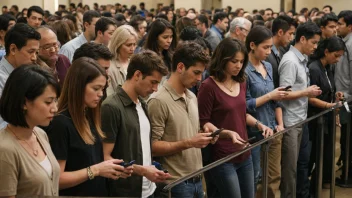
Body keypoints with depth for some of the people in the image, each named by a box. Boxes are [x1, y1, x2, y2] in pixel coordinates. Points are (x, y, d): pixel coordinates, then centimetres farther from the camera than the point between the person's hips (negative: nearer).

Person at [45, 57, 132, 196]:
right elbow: (56, 179, -21)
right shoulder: (61, 123, -19)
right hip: (76, 193, -8)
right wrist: (96, 170, -22)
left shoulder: (89, 117, 5)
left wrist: (111, 170, -4)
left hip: (98, 192, 8)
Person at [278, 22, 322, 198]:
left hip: (301, 119, 9)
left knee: (303, 161, 19)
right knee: (290, 166, 3)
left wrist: (309, 91, -1)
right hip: (290, 122, -9)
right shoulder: (290, 61, -19)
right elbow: (284, 94, -22)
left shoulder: (302, 59, 8)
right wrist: (307, 92, -13)